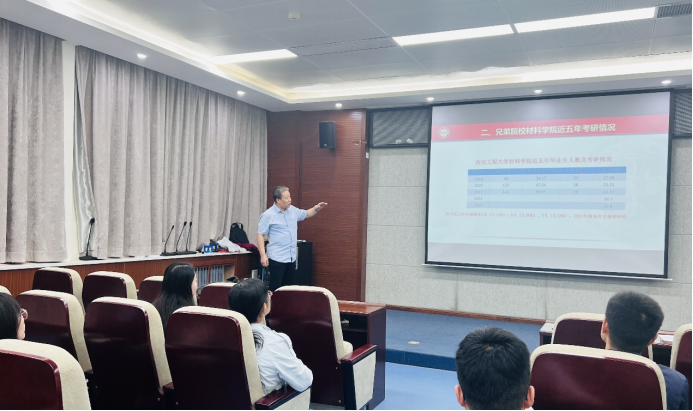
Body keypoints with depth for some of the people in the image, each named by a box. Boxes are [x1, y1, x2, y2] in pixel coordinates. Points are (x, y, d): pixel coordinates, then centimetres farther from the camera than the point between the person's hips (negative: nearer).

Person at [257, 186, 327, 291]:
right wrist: (263, 255, -16)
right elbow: (260, 235, -9)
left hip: (291, 257, 6)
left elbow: (306, 214, 25)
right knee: (275, 288, -6)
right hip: (277, 258, -6)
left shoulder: (293, 210, 8)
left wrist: (317, 208, 6)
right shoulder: (268, 215, -10)